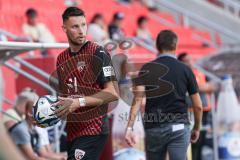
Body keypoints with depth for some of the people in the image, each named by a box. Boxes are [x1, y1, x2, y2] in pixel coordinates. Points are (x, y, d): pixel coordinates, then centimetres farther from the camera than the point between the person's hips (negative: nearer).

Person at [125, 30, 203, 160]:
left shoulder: (147, 69, 3)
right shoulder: (185, 70, 3)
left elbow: (137, 99, -11)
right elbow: (198, 106, 4)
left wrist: (129, 127, -15)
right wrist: (197, 128, 19)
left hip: (153, 127, 2)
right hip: (178, 127, -1)